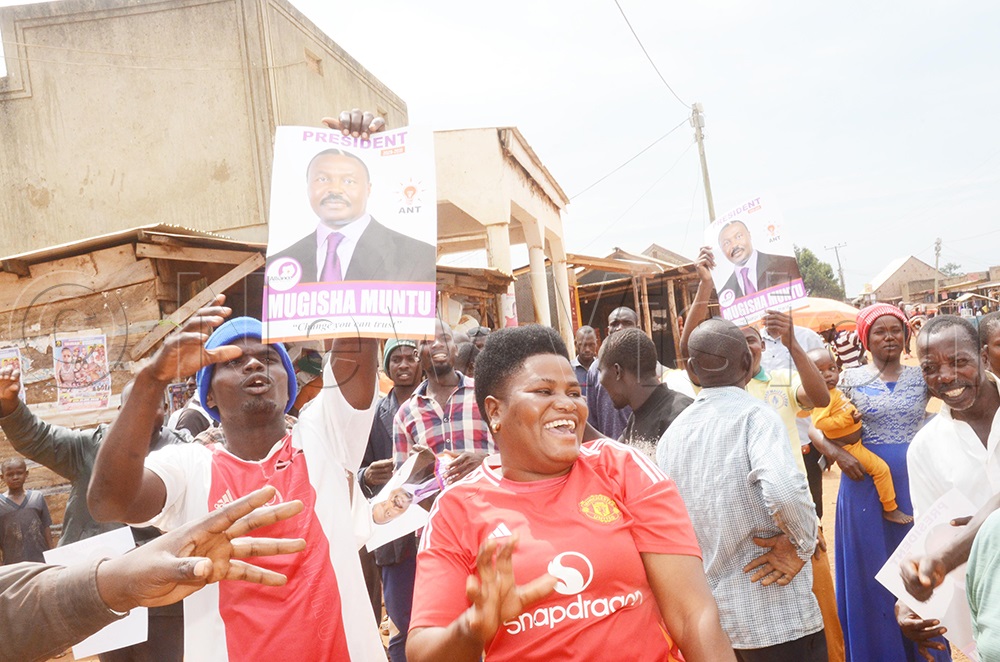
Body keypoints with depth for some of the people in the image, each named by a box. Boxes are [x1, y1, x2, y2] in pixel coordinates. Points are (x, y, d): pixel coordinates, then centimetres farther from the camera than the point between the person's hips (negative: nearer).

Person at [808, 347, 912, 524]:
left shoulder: (834, 391, 5)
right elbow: (819, 422, -33)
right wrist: (847, 419, -30)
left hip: (855, 442, 11)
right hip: (848, 447, -11)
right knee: (881, 468, -7)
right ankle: (890, 509, 7)